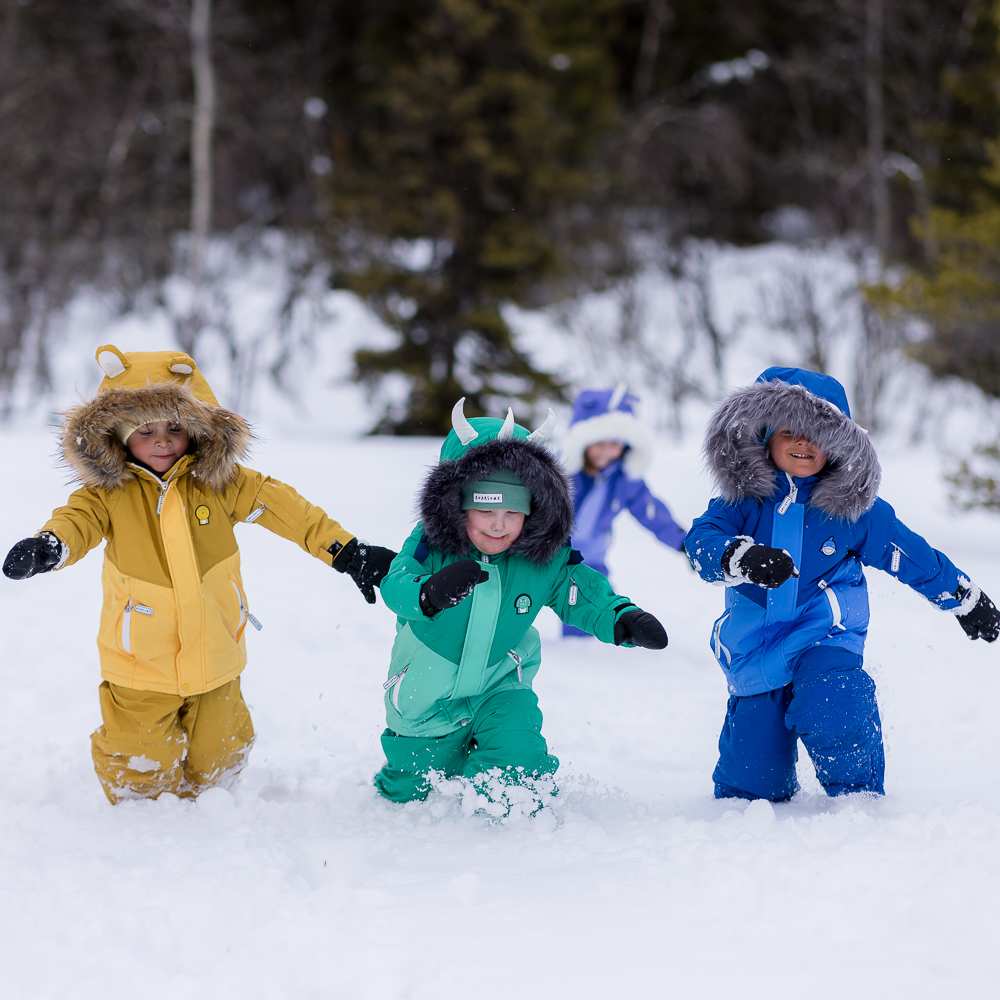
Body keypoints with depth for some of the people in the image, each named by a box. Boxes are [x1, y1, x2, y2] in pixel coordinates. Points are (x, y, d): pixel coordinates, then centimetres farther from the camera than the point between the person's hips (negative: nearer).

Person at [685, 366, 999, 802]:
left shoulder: (854, 507, 0)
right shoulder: (743, 499, -1)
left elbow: (913, 556, 12)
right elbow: (702, 539, -18)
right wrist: (742, 558, -40)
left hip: (825, 639, -1)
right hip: (755, 649, 2)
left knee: (833, 716, -32)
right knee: (750, 778, 3)